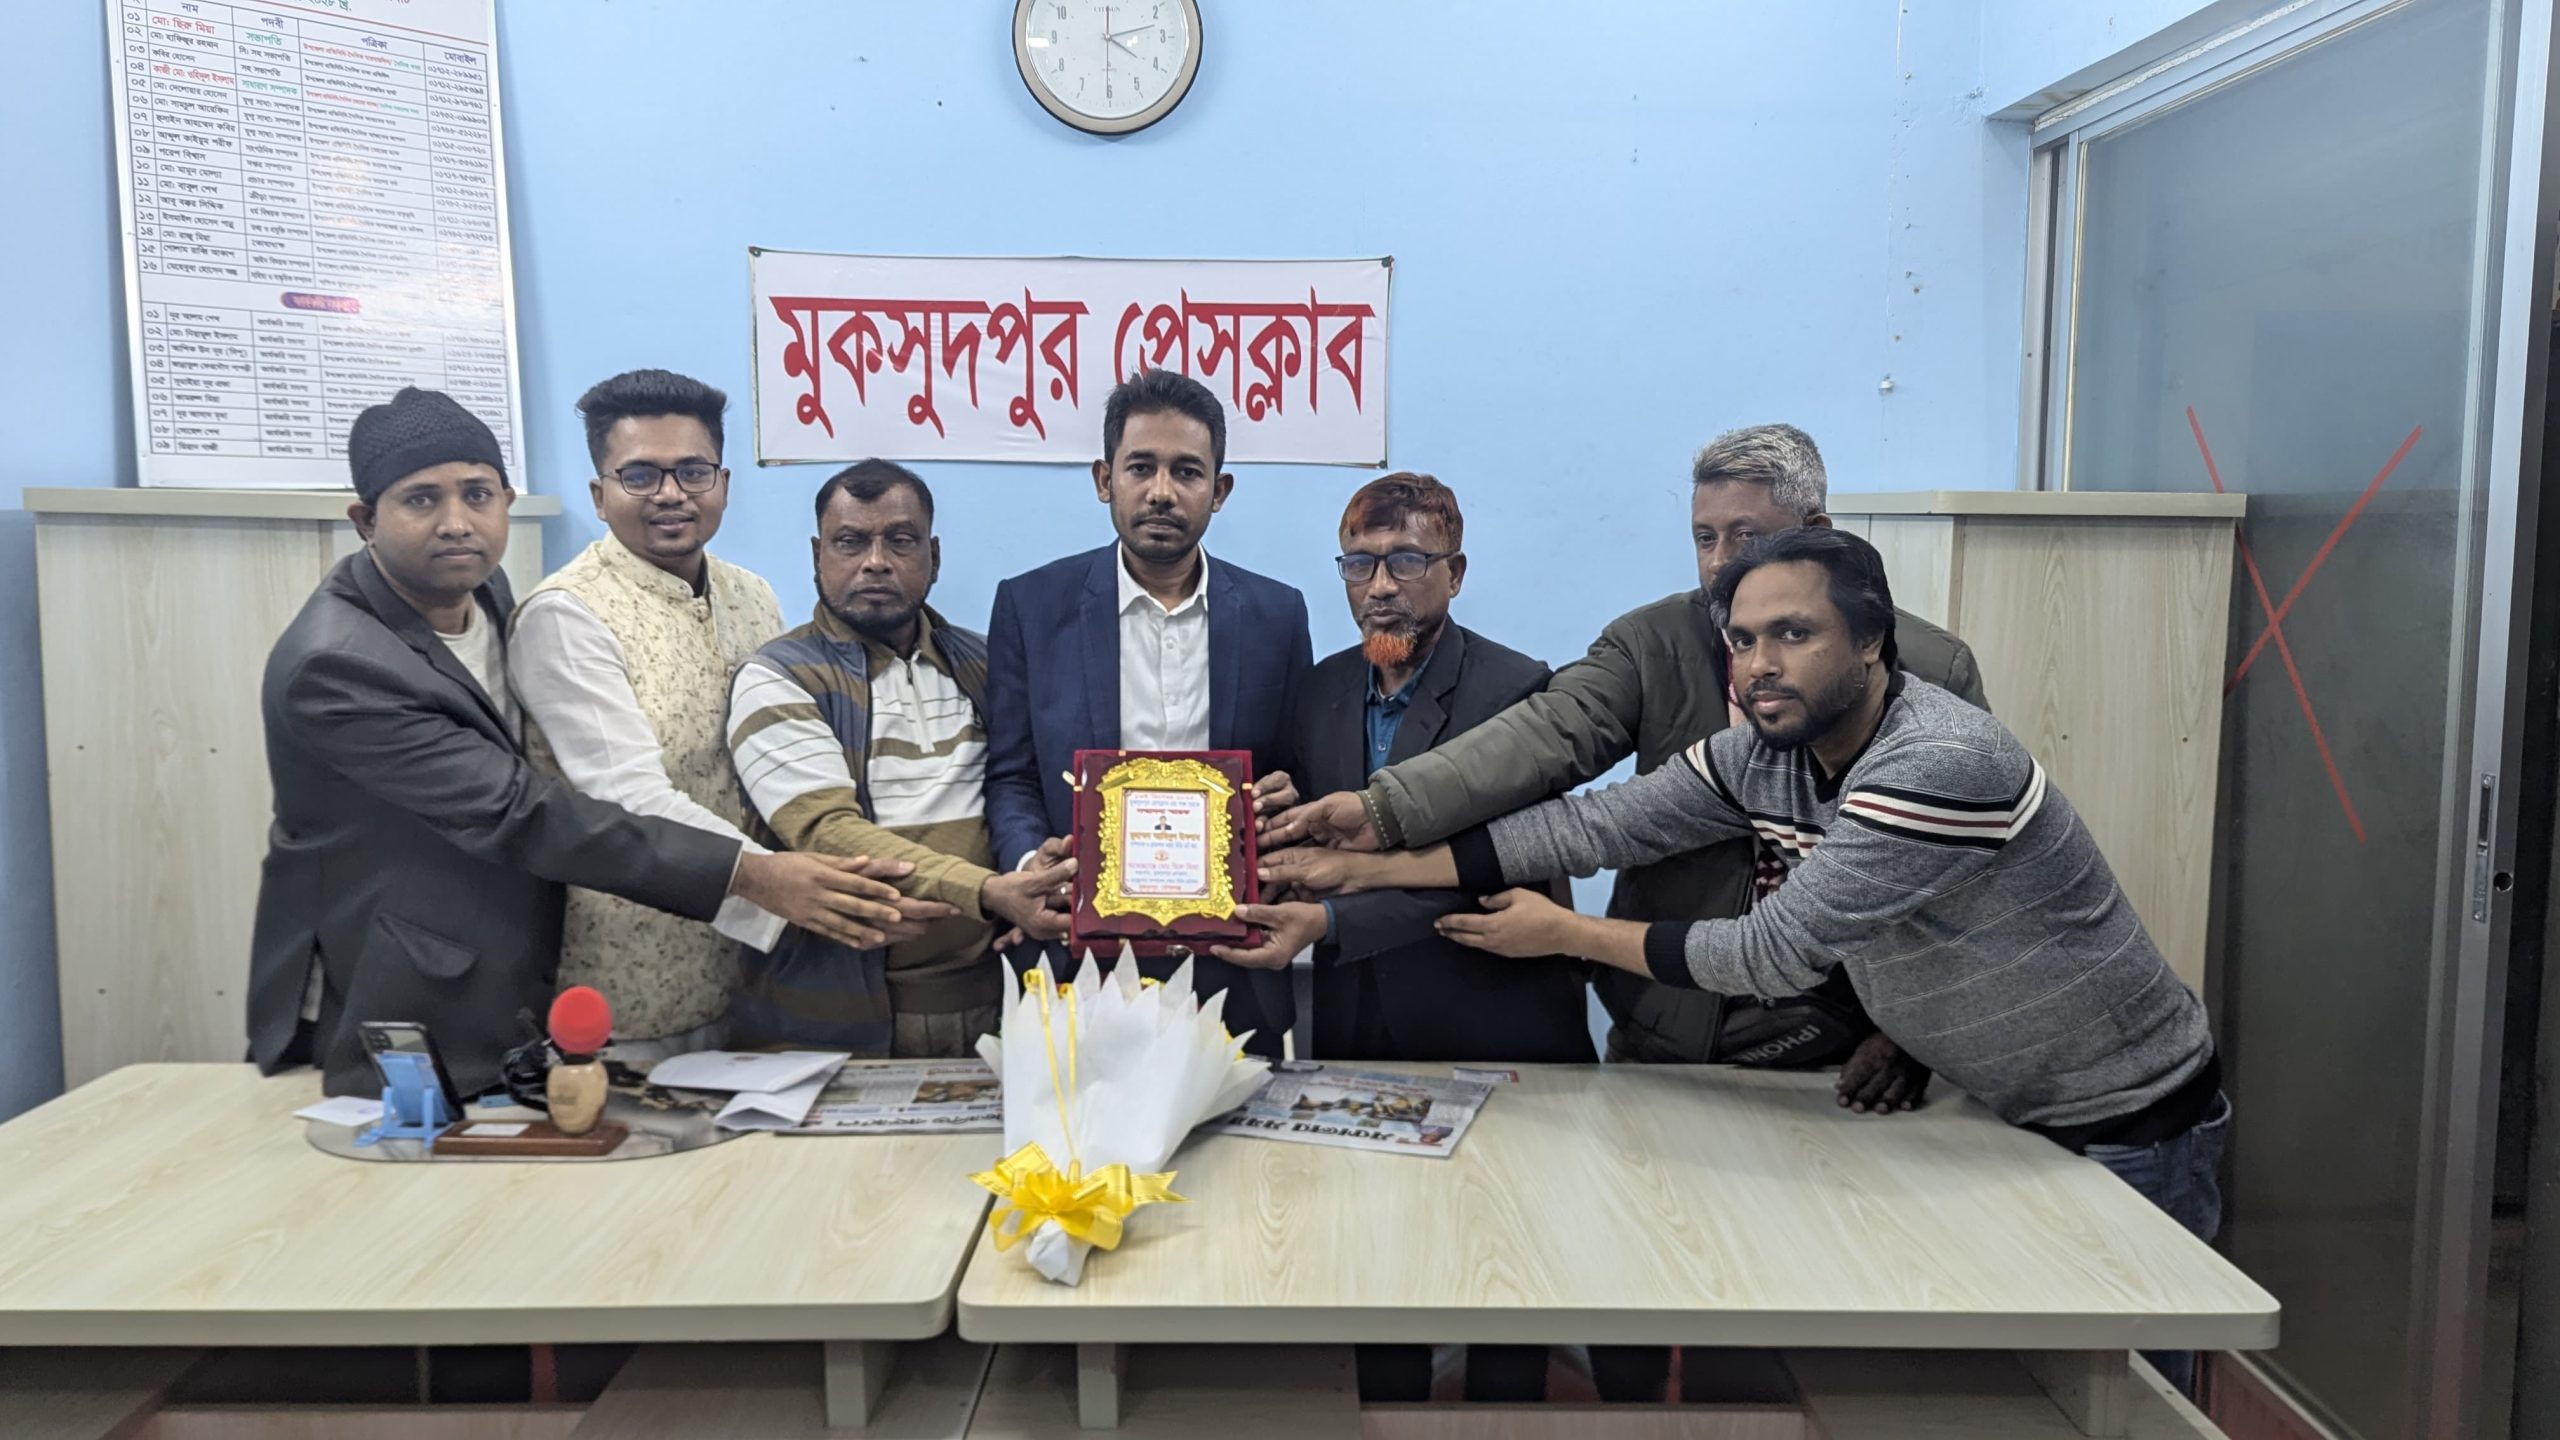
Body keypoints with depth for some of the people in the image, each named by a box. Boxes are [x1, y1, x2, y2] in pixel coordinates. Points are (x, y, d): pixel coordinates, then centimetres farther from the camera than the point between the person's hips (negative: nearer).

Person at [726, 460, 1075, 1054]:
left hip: (983, 999, 4)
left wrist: (1038, 874, -8)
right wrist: (986, 892, -29)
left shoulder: (982, 664, 12)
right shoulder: (775, 681, -4)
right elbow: (826, 831, -17)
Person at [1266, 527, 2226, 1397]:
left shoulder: (1942, 763, -32)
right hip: (2010, 1114, 7)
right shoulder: (1763, 757, -8)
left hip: (2128, 1127, -7)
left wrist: (1566, 934, -17)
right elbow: (1597, 824, -11)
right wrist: (1369, 868, -15)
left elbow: (1776, 954, -28)